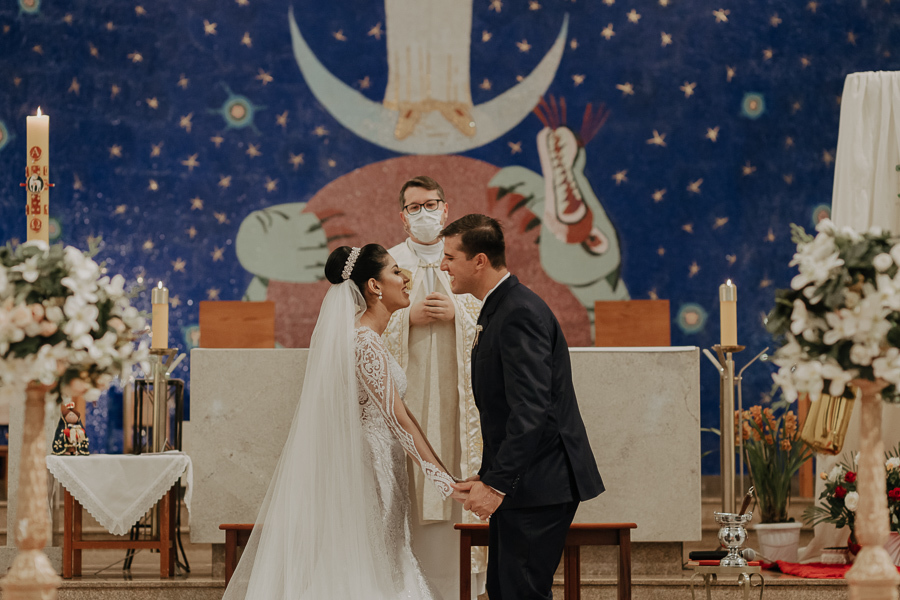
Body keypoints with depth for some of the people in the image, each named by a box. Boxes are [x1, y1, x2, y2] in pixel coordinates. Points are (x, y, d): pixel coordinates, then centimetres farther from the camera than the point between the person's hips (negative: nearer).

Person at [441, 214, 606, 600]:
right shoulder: (497, 309, 15)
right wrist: (489, 474, 18)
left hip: (540, 484, -10)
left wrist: (497, 484, -26)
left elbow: (532, 411, -25)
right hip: (518, 482, 10)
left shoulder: (520, 314, -18)